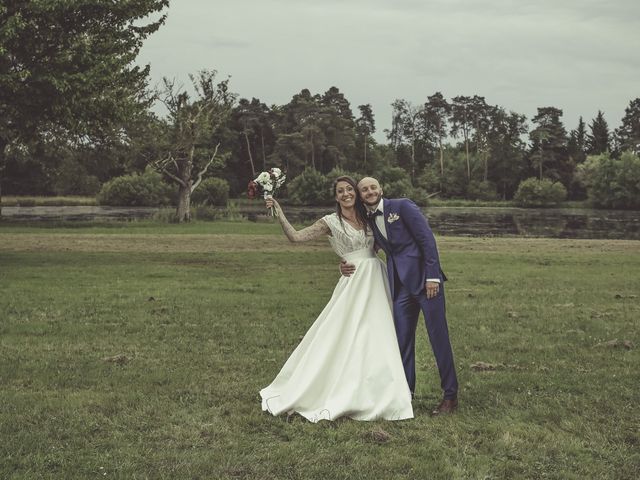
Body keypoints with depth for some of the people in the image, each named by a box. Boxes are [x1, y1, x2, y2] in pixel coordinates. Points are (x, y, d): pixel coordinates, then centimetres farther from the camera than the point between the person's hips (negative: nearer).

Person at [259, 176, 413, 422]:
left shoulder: (368, 217, 10)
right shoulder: (331, 222, -1)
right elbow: (295, 236, -8)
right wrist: (279, 213, -17)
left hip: (377, 279, 4)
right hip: (354, 282, -4)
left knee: (377, 336, 5)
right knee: (342, 335, -6)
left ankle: (375, 394, 14)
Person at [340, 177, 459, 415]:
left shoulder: (402, 206, -5)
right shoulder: (370, 221, 13)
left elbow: (427, 239, -9)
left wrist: (432, 276, -15)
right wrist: (351, 267, 1)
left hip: (424, 279, -6)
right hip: (400, 284, 6)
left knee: (438, 337, -2)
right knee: (402, 341, 6)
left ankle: (450, 396, 7)